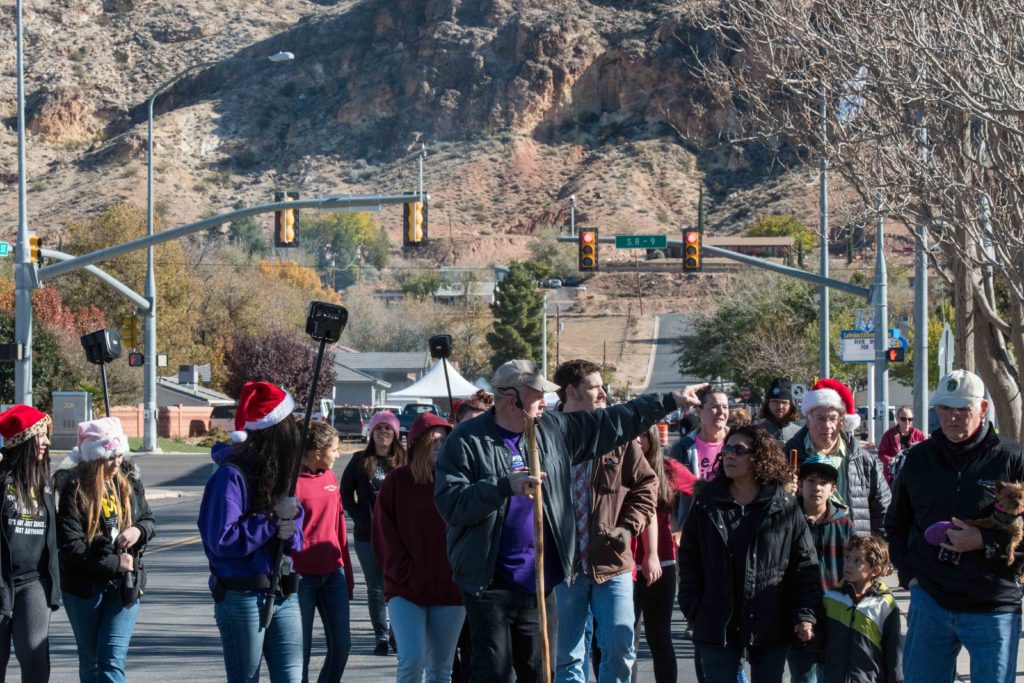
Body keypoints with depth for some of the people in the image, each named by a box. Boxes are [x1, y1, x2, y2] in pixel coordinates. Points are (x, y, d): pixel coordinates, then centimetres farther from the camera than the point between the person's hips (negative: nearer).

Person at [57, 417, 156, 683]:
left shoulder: (129, 481, 1)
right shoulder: (75, 489, -12)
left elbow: (149, 520, 13)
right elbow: (71, 546, -17)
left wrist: (139, 530, -11)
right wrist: (115, 563, -17)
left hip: (124, 584, 2)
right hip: (84, 588, -2)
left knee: (112, 660, -9)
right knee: (90, 662, 11)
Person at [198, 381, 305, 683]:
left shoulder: (281, 474, 12)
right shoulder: (231, 476, -12)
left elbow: (297, 542, 16)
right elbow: (222, 541, -20)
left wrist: (291, 531, -8)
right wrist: (273, 518, -16)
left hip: (283, 597, 7)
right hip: (243, 598, -7)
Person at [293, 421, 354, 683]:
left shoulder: (329, 477, 11)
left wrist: (347, 572, 17)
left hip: (332, 573, 7)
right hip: (301, 576, -7)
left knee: (341, 644, 5)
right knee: (300, 649, 0)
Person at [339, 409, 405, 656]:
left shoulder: (404, 461, 3)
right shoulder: (360, 461, 6)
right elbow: (346, 495, 7)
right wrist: (364, 522, -3)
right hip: (367, 534, 1)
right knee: (376, 589, 6)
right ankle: (381, 637, 12)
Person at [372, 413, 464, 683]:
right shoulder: (397, 481, 0)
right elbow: (384, 533, 0)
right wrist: (404, 574, -7)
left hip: (449, 590, 2)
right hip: (406, 589, -2)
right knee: (411, 661, -15)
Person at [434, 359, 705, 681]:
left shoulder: (553, 429, 9)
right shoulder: (466, 440, -7)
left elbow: (613, 422, 16)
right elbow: (450, 502, -17)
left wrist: (670, 401, 18)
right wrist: (506, 487, -25)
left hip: (541, 582, 6)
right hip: (490, 584, -6)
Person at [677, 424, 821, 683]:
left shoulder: (786, 507, -1)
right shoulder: (706, 504, 3)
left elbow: (805, 565, -1)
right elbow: (689, 561, 7)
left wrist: (805, 613, -9)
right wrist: (693, 608, -2)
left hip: (770, 626, -1)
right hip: (718, 626, 1)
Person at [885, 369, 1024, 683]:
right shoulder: (919, 458, 8)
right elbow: (896, 524, 20)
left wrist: (985, 542, -17)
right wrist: (908, 573, 8)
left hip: (993, 608, -3)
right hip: (930, 599, 3)